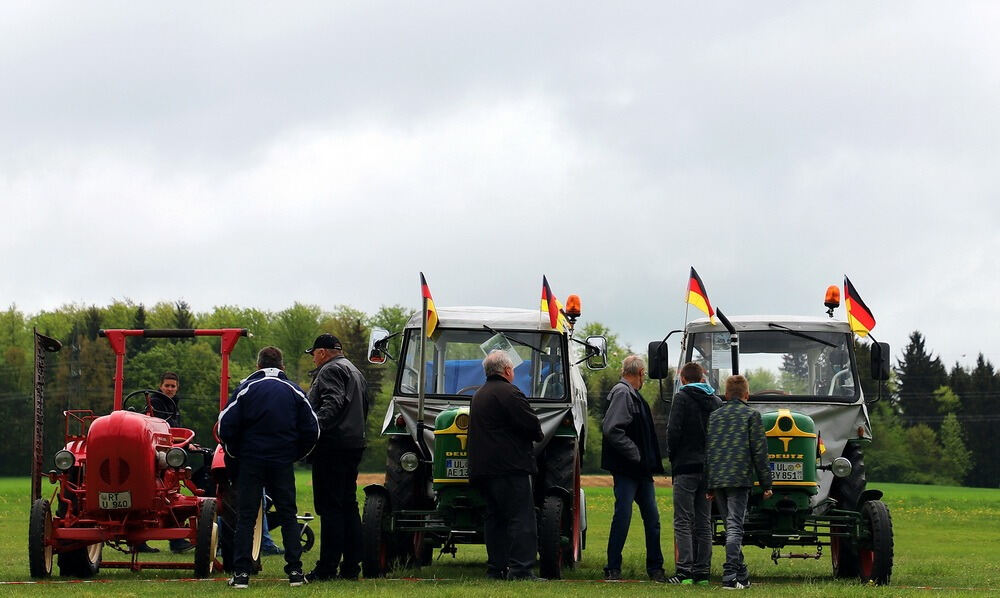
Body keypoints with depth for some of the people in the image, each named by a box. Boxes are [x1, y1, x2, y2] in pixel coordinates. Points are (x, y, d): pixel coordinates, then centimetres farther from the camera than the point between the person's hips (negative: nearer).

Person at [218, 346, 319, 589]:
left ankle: (241, 573, -3)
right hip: (283, 463, 2)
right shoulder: (294, 391, 6)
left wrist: (236, 453, 9)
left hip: (251, 462, -2)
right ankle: (295, 571, 4)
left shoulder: (246, 389, -1)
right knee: (287, 516, 9)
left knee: (246, 517, 2)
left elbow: (226, 425, -6)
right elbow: (312, 430, 5)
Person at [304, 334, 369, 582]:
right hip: (354, 445, 10)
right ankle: (351, 566, 11)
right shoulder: (355, 372, 25)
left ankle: (327, 567, -12)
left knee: (329, 507, -10)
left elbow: (332, 404, -23)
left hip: (333, 445, -10)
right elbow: (363, 410, 28)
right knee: (348, 505, 11)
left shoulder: (330, 370, -7)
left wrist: (314, 429, -33)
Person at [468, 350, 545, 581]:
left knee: (495, 518, 13)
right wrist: (538, 435, 8)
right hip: (510, 465, -9)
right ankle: (521, 569, -16)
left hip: (484, 467, 9)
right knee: (521, 518, -9)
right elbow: (531, 424, -16)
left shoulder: (478, 396, 20)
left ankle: (496, 568, 11)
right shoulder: (508, 393, -10)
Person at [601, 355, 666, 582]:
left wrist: (653, 463, 12)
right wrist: (636, 454, -19)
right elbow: (612, 430, -23)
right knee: (623, 517, -7)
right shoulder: (622, 393, -12)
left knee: (652, 518, 9)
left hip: (641, 471, 9)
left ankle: (655, 568, 15)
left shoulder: (633, 395, 18)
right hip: (626, 469, -9)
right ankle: (613, 568, -1)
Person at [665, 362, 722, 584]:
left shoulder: (682, 398, -6)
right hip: (709, 468, 5)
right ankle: (702, 572, 8)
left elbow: (674, 430, -13)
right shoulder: (716, 401, 12)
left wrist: (672, 455, 2)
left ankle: (685, 571, -12)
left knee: (683, 522, -5)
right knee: (703, 523, 10)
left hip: (686, 466, -5)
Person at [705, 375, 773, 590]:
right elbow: (759, 451, -3)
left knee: (731, 525, 15)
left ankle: (741, 574, 17)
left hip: (716, 480, 5)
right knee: (734, 526, -9)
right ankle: (730, 576, -20)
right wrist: (766, 484, 2)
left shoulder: (713, 417, 15)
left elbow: (705, 451, 15)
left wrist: (709, 486, 20)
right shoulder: (751, 415, 1)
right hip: (740, 479, -5)